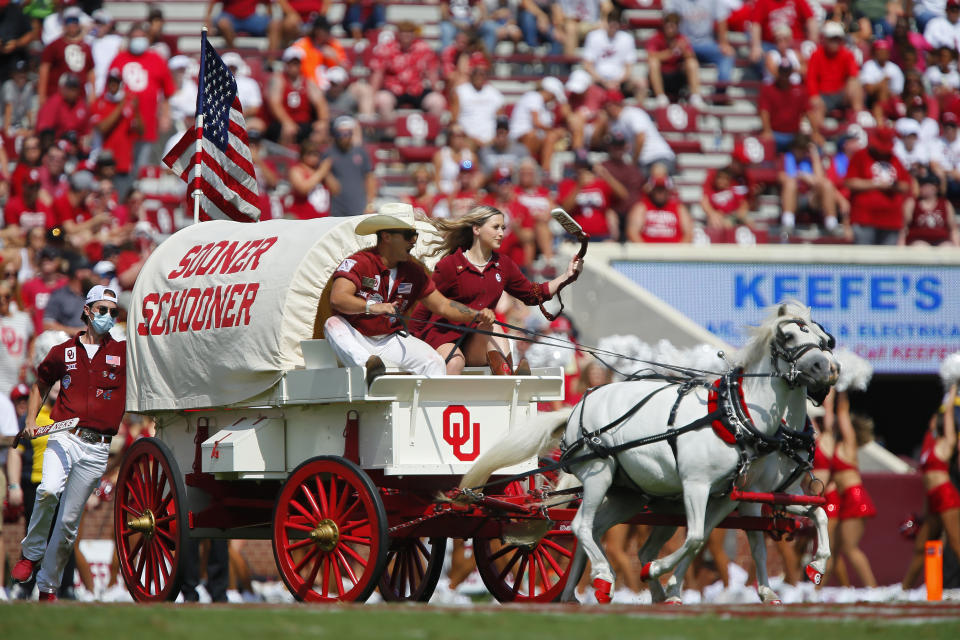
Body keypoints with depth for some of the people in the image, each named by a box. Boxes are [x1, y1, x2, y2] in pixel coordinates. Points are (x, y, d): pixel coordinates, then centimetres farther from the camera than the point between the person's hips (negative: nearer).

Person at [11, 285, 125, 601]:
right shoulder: (63, 352, 11)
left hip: (97, 447, 1)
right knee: (48, 490, -29)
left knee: (69, 521, 1)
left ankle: (48, 586, 13)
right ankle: (30, 554, -7)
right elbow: (41, 384, 24)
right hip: (64, 437, 0)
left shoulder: (123, 353, 8)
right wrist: (31, 420, 15)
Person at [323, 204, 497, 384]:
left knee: (434, 362, -18)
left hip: (391, 341, 5)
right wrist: (371, 307, -46)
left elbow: (442, 305, 11)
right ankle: (369, 364, -54)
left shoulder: (414, 271, 7)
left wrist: (477, 315, -4)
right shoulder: (358, 263, -13)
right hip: (357, 341, -5)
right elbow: (337, 299, -29)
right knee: (334, 324, -35)